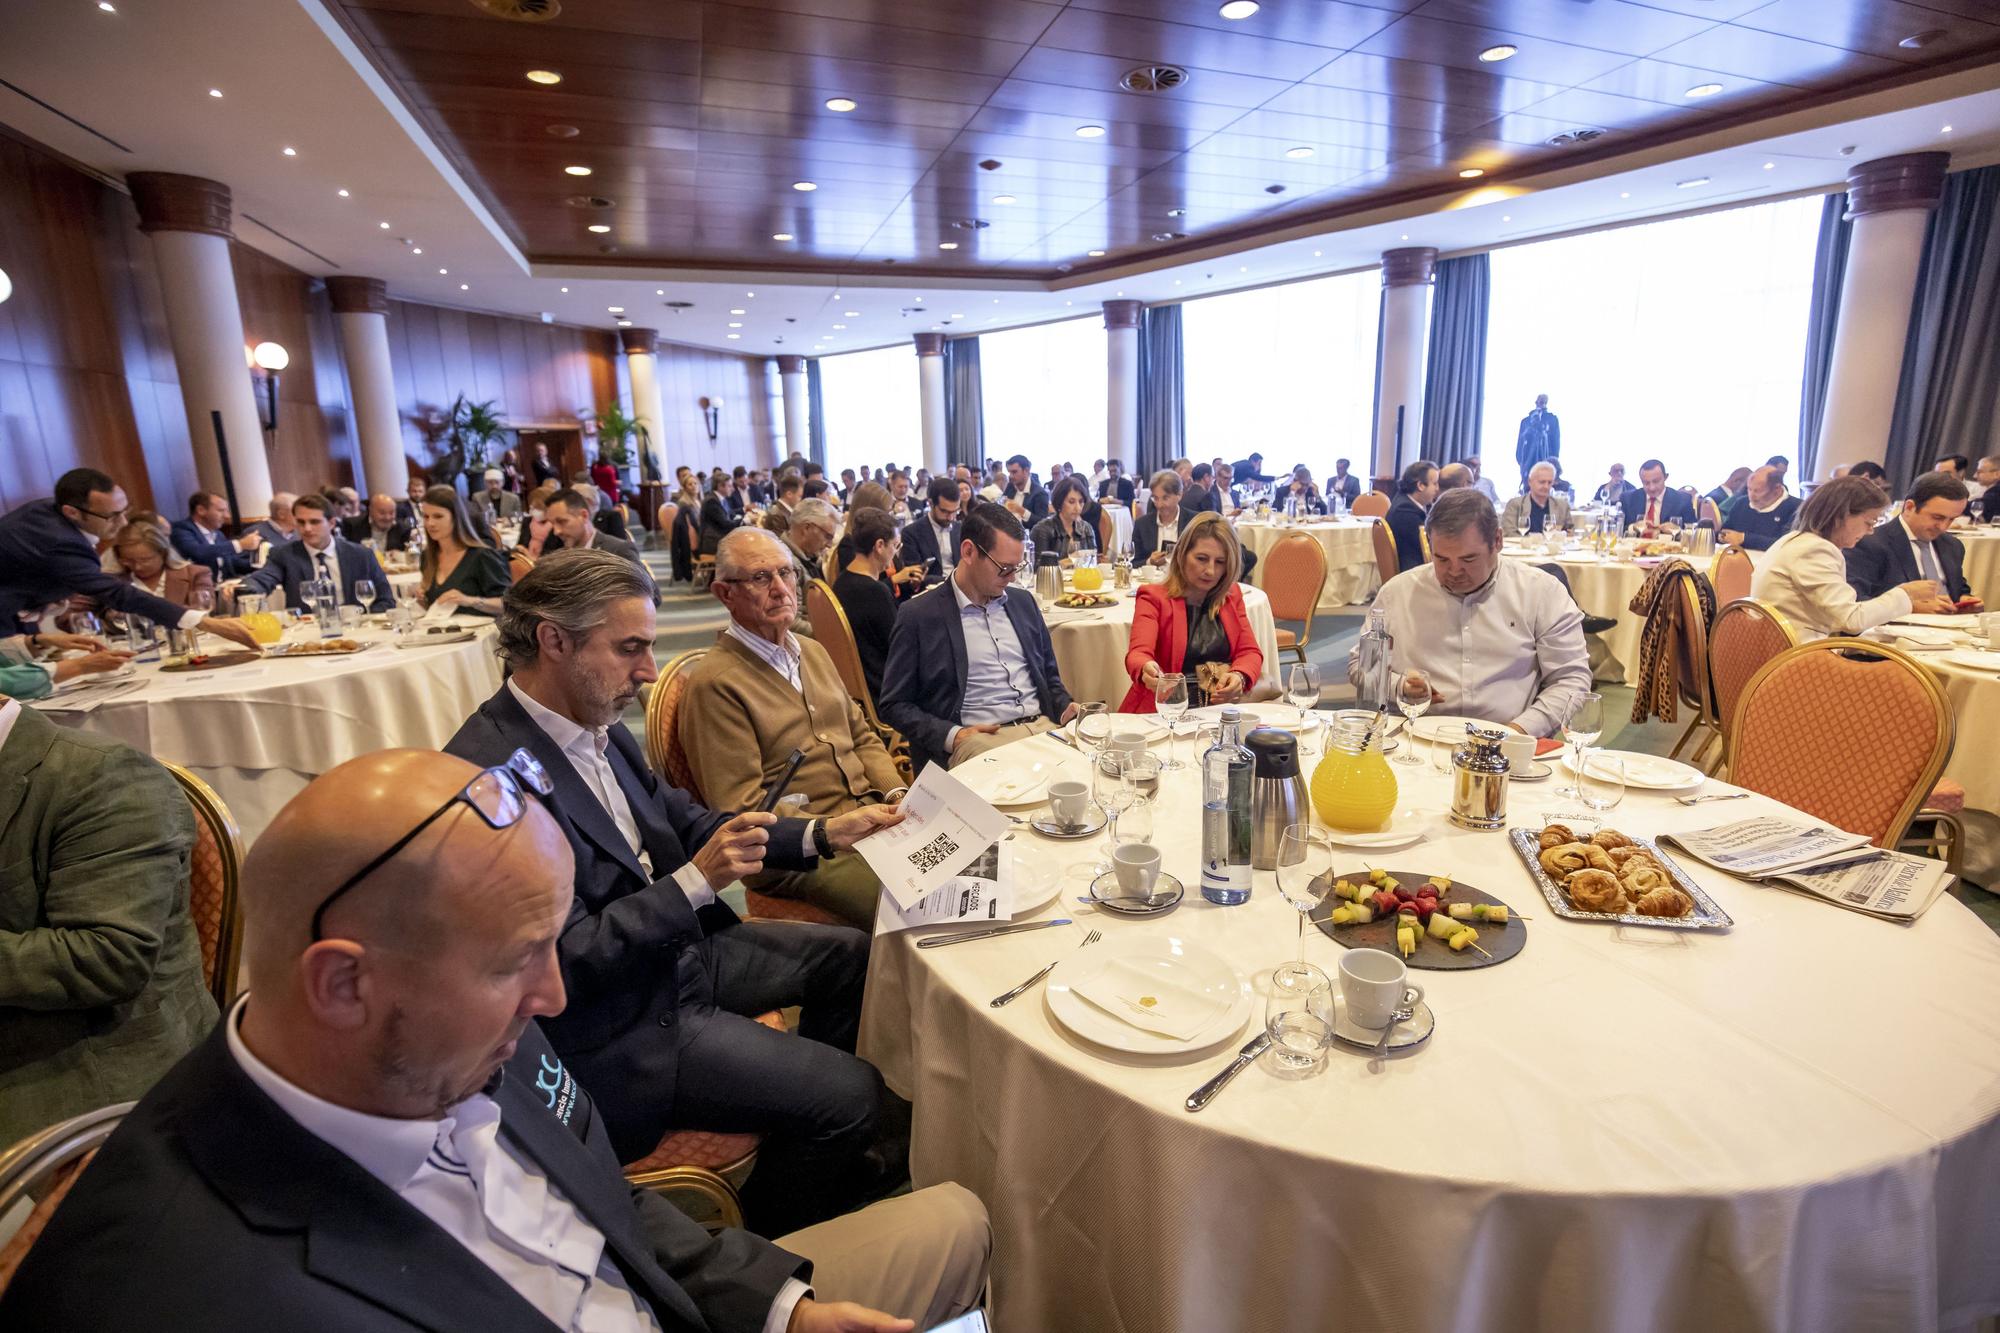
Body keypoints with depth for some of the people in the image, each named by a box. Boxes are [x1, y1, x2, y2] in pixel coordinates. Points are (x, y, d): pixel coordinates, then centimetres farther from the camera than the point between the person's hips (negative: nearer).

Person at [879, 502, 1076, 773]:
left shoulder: (1023, 601, 17)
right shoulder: (918, 616, -1)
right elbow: (893, 705, 1)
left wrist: (1066, 709, 4)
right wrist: (951, 736, -14)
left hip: (1044, 727, 6)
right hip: (978, 739, -5)